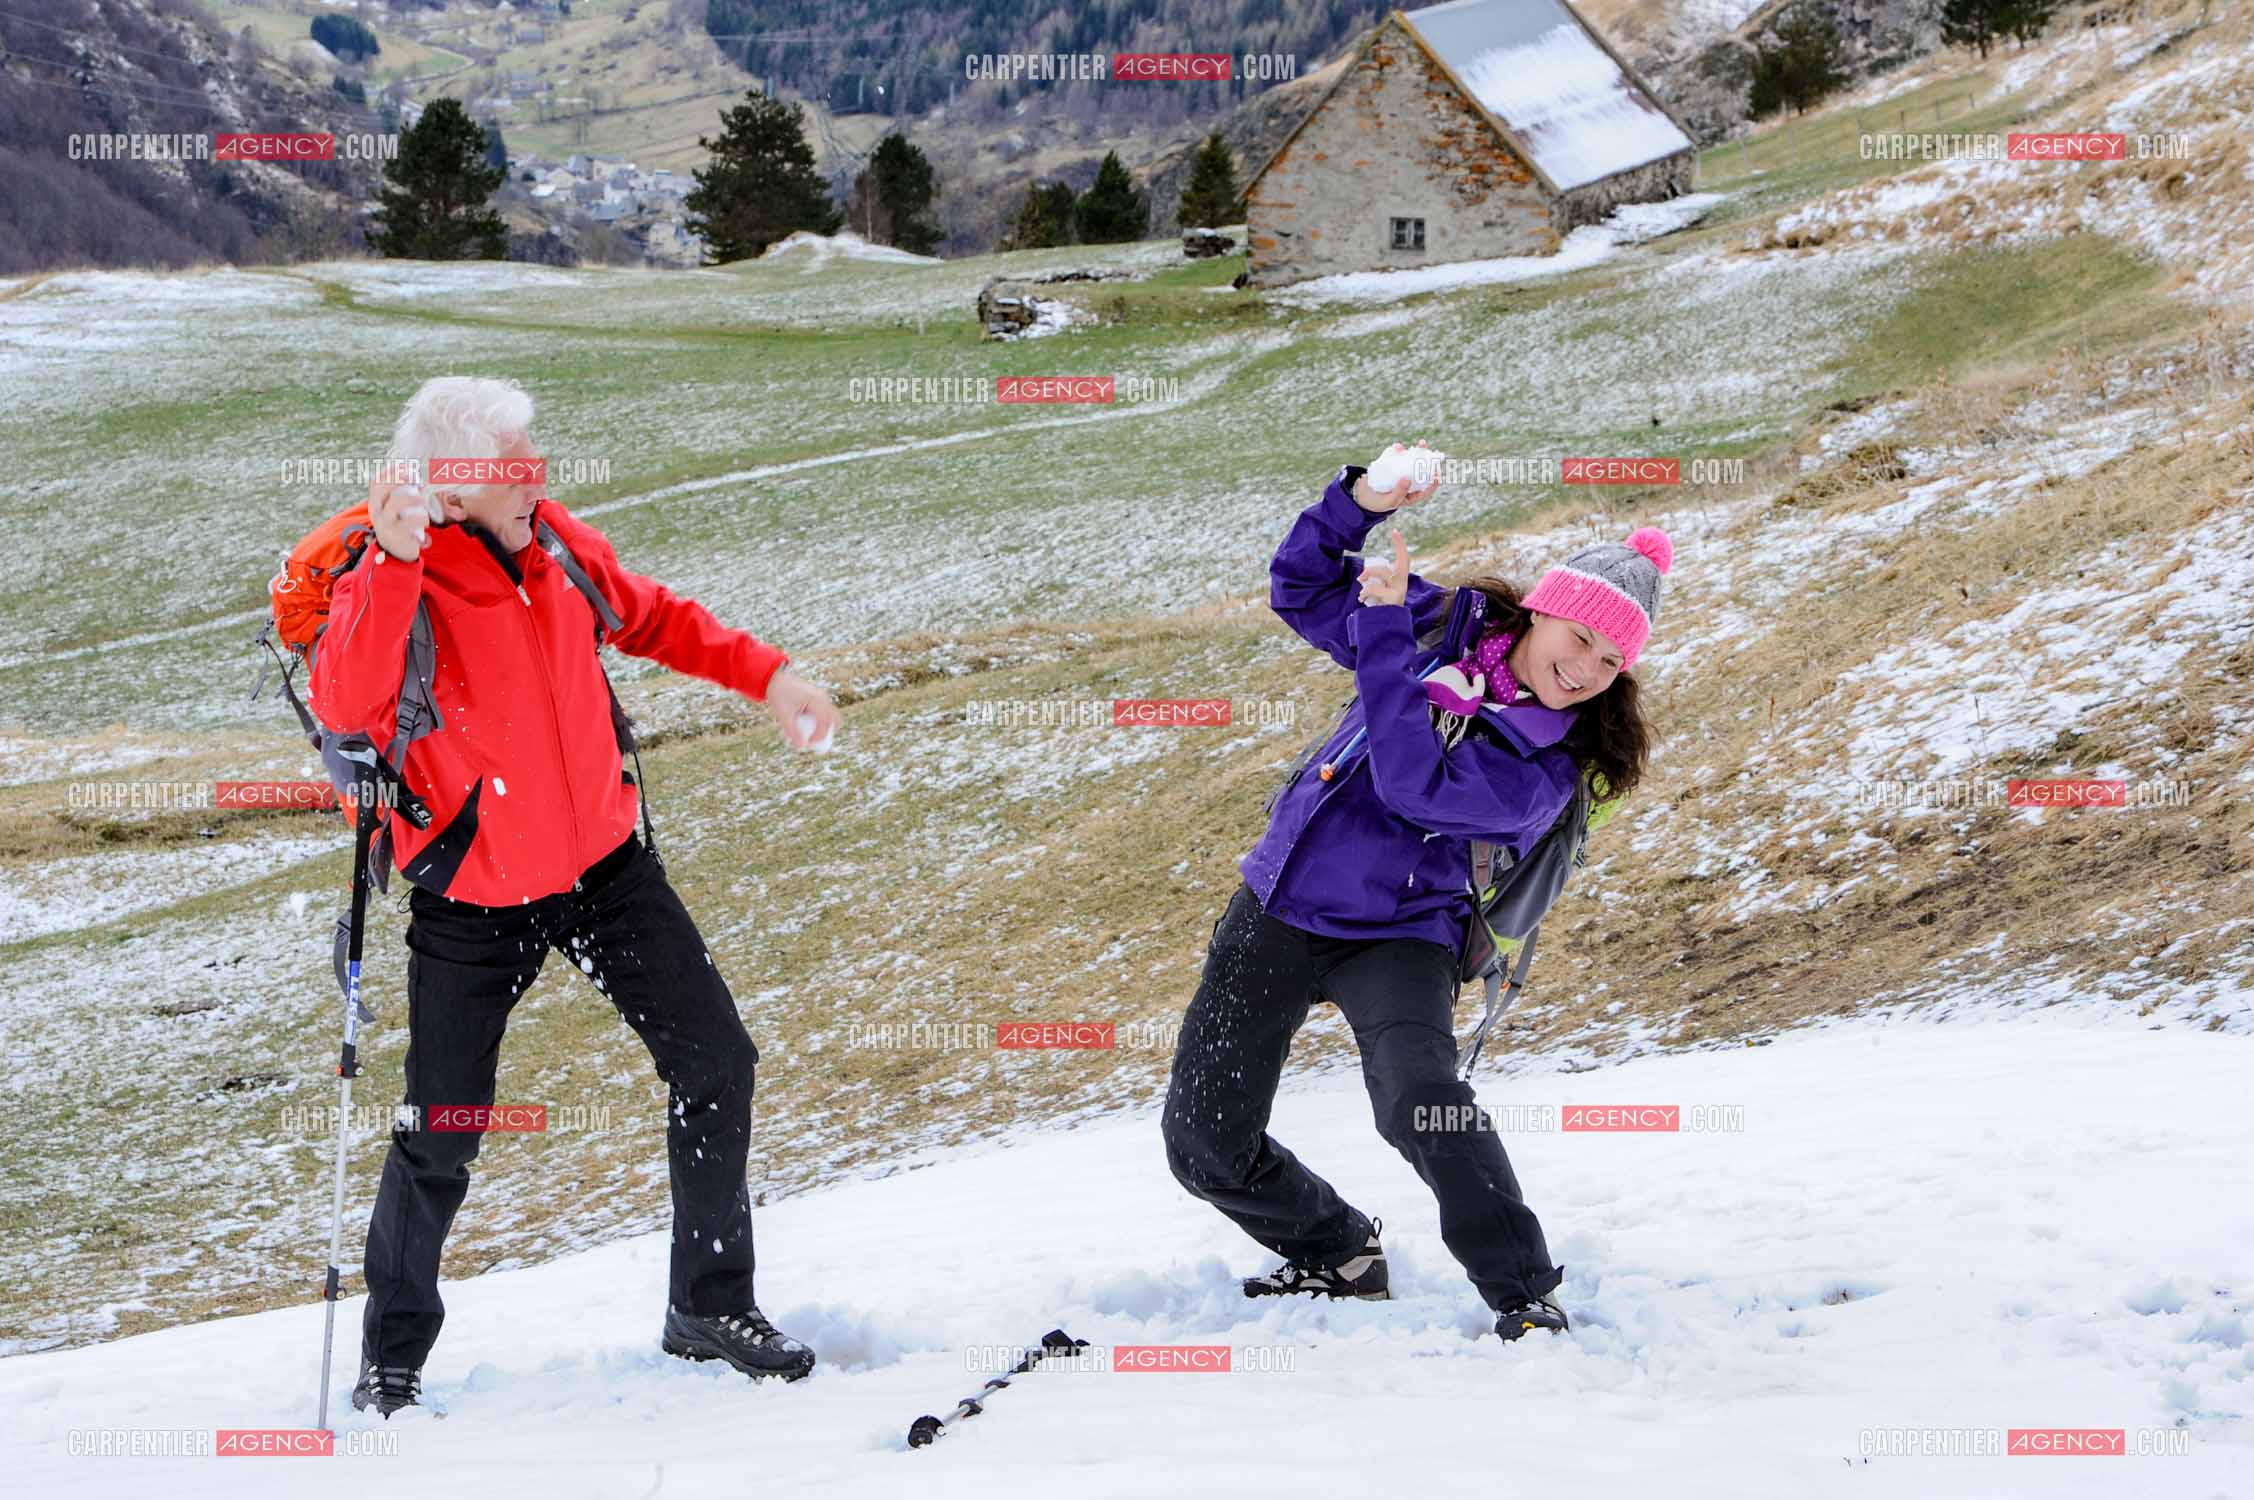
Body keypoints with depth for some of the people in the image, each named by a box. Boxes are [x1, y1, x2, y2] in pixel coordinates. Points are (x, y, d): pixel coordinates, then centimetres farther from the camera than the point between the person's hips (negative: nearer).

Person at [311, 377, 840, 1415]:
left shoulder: (551, 541, -5)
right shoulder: (388, 587, -23)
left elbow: (650, 617, 14)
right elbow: (344, 705, -44)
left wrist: (765, 674, 7)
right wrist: (394, 565, -55)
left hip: (604, 863, 5)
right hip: (472, 901, -5)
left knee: (715, 1062, 3)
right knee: (441, 1139, 0)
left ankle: (710, 1308, 20)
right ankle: (391, 1361, 22)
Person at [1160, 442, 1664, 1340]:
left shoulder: (1547, 768, -12)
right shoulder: (1441, 627, 2)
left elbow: (1412, 784, -26)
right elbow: (1303, 588, 9)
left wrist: (1385, 632, -26)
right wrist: (1364, 501, -9)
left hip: (1397, 936, -5)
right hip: (1275, 911, 5)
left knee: (1418, 1099, -34)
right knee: (1206, 1147, 4)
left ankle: (1527, 1299, -19)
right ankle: (1339, 1255, 31)